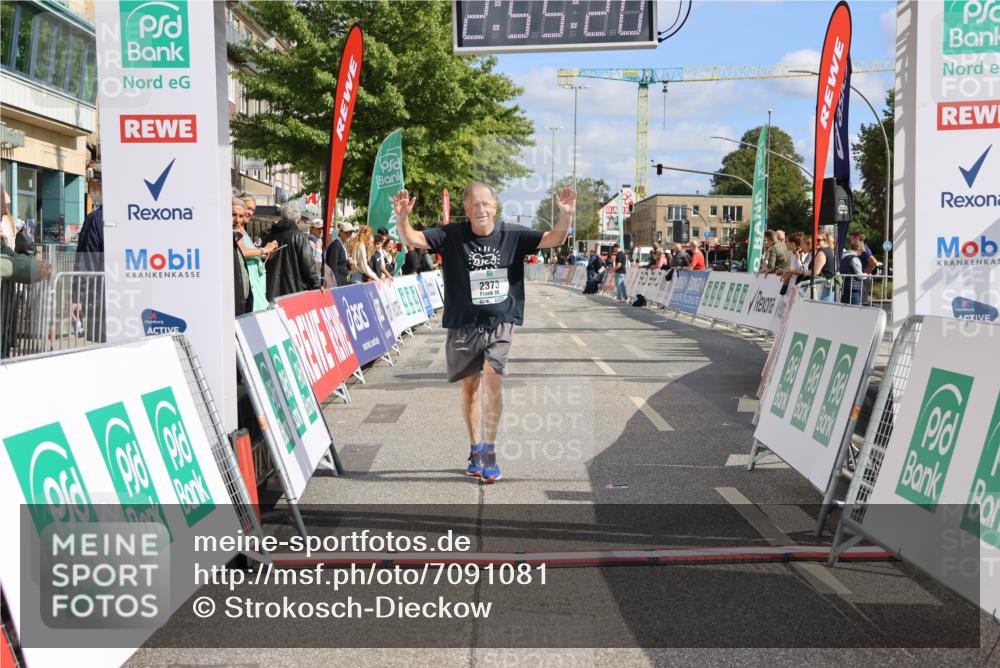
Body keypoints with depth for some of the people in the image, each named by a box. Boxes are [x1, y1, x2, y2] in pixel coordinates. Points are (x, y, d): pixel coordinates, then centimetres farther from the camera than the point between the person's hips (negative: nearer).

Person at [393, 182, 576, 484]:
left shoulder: (512, 235, -2)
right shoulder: (451, 235, -4)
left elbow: (554, 239, -4)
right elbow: (412, 240, -9)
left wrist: (566, 215, -22)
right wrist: (402, 218, -30)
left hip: (500, 322, -1)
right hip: (463, 324, 1)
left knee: (492, 376, -20)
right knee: (470, 385, 11)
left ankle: (489, 452, -9)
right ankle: (475, 449, 28)